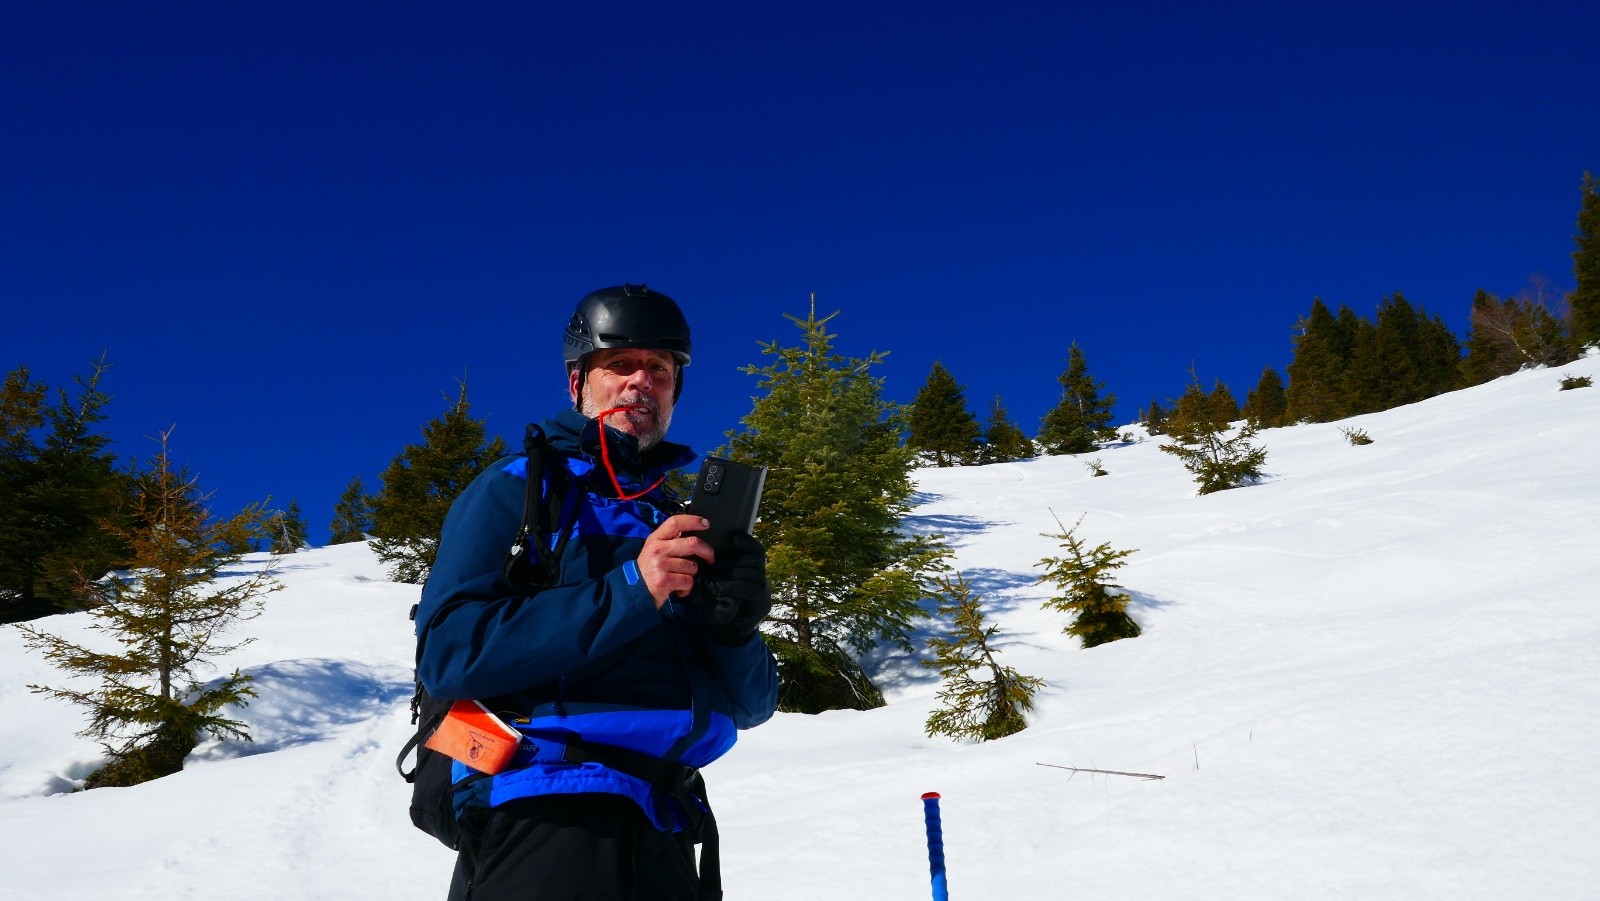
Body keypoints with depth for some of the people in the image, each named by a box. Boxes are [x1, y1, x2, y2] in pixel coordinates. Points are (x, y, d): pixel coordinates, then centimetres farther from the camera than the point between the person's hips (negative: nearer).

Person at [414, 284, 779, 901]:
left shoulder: (686, 526, 15)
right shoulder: (517, 490, -1)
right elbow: (448, 651, -14)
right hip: (541, 830, -5)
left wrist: (736, 629, -10)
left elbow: (750, 707, 13)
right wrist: (629, 593, -20)